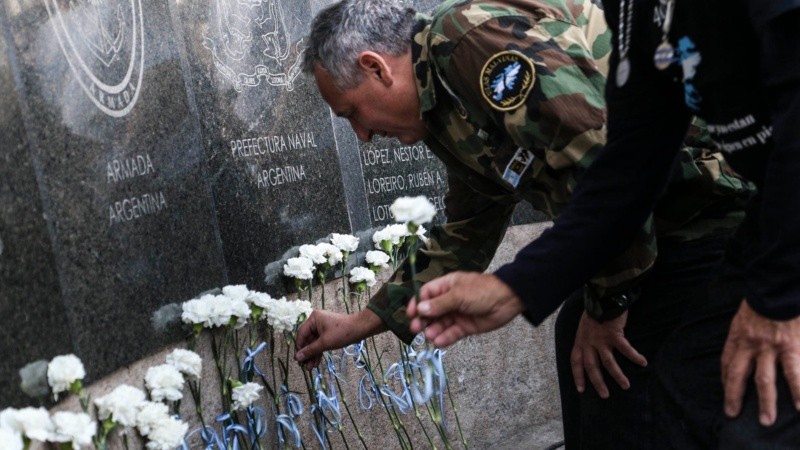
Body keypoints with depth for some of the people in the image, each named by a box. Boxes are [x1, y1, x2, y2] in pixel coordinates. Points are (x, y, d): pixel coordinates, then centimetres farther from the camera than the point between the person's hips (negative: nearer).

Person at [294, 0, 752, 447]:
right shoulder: (453, 119, 12)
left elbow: (603, 160, -27)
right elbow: (465, 238, 24)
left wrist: (606, 305, -15)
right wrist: (362, 323, 27)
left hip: (711, 202, -10)